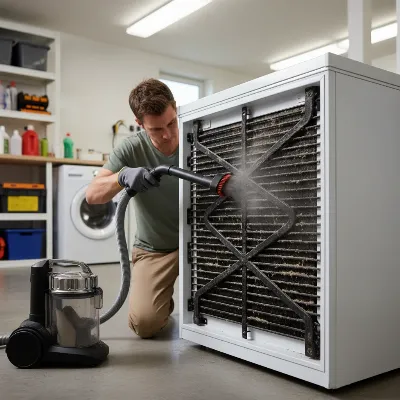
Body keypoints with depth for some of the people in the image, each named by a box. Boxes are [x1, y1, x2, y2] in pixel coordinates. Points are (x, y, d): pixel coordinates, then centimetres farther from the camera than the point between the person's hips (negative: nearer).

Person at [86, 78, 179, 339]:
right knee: (145, 323, -18)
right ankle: (163, 301, 19)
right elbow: (92, 195, -22)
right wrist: (122, 176, -43)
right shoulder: (132, 149, -13)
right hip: (153, 249, 0)